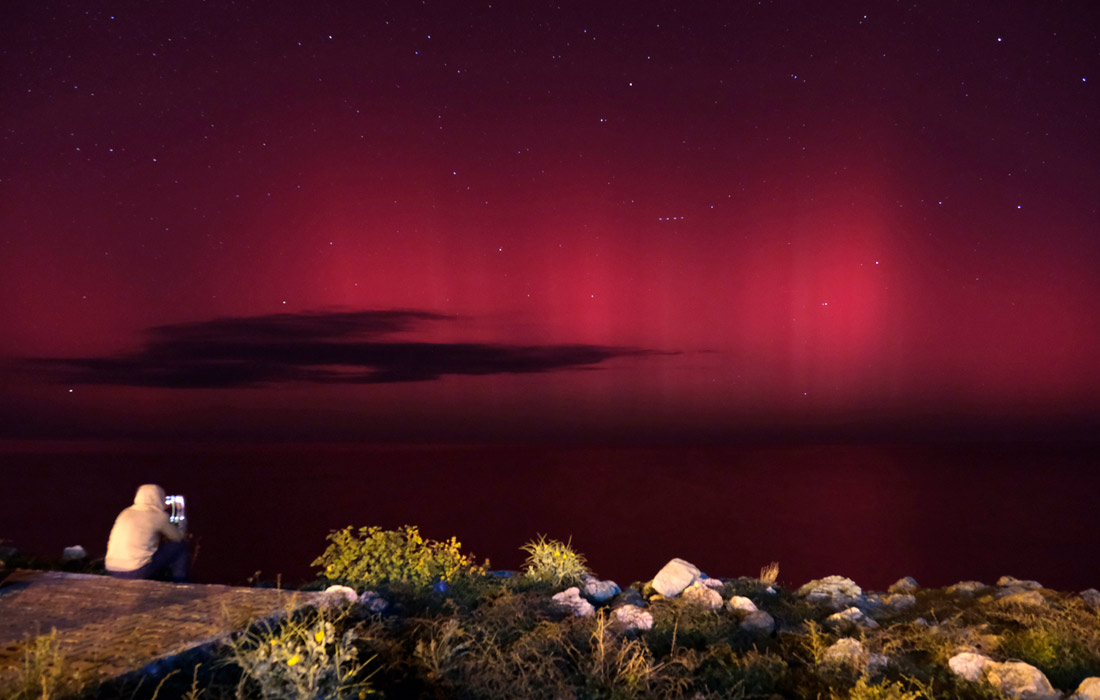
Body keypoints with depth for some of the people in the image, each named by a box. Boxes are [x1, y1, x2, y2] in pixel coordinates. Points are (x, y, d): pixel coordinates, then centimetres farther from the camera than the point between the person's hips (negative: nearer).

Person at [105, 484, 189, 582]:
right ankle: (179, 584, 10)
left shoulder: (126, 512, 13)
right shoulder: (158, 515, -4)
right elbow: (178, 536, 8)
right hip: (138, 573, -7)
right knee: (180, 545, 8)